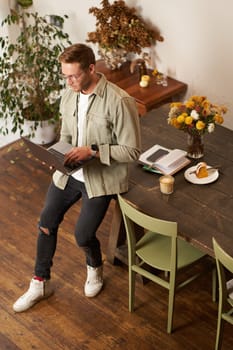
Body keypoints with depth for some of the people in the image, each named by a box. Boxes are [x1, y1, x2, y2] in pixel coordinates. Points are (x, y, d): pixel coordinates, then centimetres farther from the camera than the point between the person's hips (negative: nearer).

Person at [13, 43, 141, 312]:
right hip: (69, 172, 6)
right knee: (46, 224, 8)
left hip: (101, 178, -6)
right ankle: (40, 283, 27)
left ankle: (95, 268, 32)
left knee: (83, 235, -5)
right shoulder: (69, 95, -2)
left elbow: (132, 151, -20)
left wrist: (92, 150, -27)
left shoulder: (119, 101, -24)